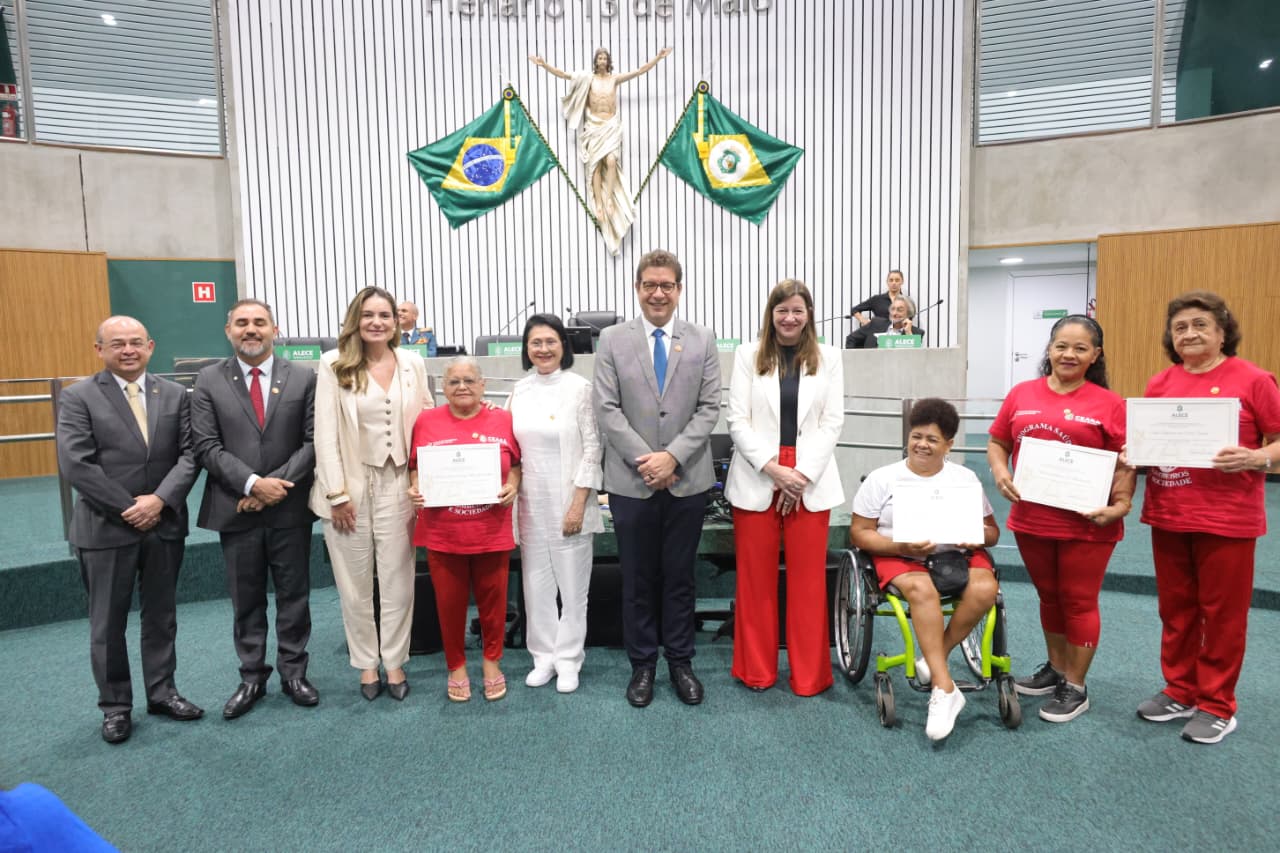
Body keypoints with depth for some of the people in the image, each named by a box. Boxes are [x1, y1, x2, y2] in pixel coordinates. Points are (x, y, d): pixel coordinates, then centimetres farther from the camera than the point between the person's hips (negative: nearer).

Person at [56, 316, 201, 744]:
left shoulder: (175, 394, 5)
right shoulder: (79, 397, -4)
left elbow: (190, 453, -2)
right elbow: (75, 464, -12)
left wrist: (160, 499, -15)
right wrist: (127, 509, -15)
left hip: (165, 525, 3)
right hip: (105, 528, -2)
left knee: (161, 615, 14)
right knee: (108, 623, 9)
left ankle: (161, 692, 28)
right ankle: (115, 706, 24)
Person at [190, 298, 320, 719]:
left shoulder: (303, 378, 1)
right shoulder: (209, 381, 2)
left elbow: (313, 442, -5)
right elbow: (206, 447, -5)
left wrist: (278, 483, -16)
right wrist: (252, 484, -17)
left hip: (290, 508, 0)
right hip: (236, 509, 0)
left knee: (294, 595, 10)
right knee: (246, 600, 12)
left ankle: (293, 672, 26)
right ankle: (252, 677, 27)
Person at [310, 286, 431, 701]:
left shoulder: (412, 364, 4)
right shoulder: (334, 364, -3)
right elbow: (325, 433, -6)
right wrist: (337, 493, -10)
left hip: (396, 484, 2)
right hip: (349, 485, -1)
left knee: (398, 580, 8)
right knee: (355, 584, 10)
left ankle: (394, 662, 24)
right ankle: (367, 664, 27)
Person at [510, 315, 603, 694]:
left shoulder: (579, 387, -8)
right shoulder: (520, 390, 7)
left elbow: (593, 448, -9)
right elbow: (512, 449, 12)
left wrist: (578, 503, -12)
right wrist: (511, 492, 7)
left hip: (569, 502, -4)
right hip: (531, 504, 5)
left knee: (572, 585, 6)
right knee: (536, 584, 12)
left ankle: (568, 659, 22)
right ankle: (544, 655, 28)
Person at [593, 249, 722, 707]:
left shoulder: (703, 340, 4)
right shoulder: (613, 340, 2)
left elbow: (709, 407, -1)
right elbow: (606, 408, -4)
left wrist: (673, 456, -13)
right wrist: (643, 459, -13)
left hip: (687, 480, 1)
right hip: (631, 481, 0)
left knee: (679, 576, 12)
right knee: (638, 579, 10)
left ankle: (680, 662, 27)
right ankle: (642, 664, 26)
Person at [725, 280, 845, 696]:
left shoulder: (828, 357, 7)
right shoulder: (748, 355, 4)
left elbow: (832, 422, 2)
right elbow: (738, 420, -2)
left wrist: (802, 474, -9)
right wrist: (772, 468, -13)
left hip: (811, 481, 1)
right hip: (756, 479, 0)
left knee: (808, 580, 6)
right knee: (755, 578, 7)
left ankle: (810, 674, 20)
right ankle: (757, 670, 22)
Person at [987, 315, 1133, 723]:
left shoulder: (1109, 404, -5)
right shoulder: (1022, 394, 3)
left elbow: (1125, 463, -5)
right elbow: (997, 442, 10)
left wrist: (1120, 505, -18)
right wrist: (1000, 471, -8)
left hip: (1086, 525, -3)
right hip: (1030, 520, 4)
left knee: (1079, 601, 8)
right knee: (1049, 597, 19)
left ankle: (1075, 687, 23)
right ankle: (1055, 669, 38)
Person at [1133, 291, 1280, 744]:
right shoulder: (1159, 383, 5)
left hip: (1227, 518, -4)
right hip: (1167, 515, 4)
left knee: (1222, 613, 7)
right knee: (1176, 609, 14)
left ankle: (1217, 706, 22)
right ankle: (1180, 692, 30)